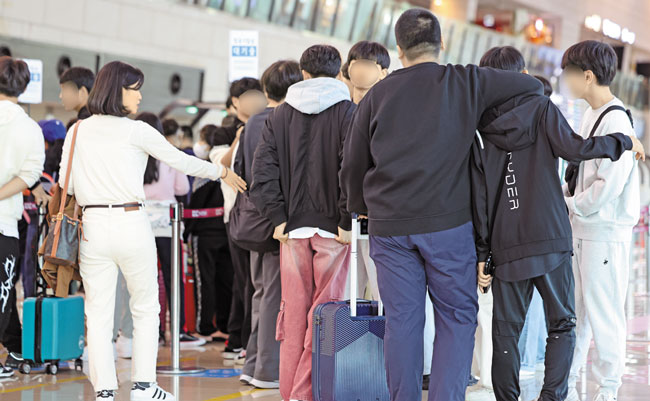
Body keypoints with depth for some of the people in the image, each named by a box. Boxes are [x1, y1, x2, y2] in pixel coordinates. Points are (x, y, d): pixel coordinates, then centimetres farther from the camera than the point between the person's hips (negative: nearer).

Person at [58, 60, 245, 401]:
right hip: (131, 224, -3)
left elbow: (65, 183, 6)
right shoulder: (136, 131, -5)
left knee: (98, 312, 6)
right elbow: (181, 161, 3)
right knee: (145, 308, 11)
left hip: (93, 226, 3)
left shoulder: (77, 131, 6)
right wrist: (222, 173, 16)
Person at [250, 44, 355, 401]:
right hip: (332, 226, -3)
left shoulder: (280, 115, 8)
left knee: (294, 311, 8)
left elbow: (262, 170, 1)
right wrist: (347, 221, -9)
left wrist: (278, 218, 3)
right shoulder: (347, 112, -2)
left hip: (292, 226, 3)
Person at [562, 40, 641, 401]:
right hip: (580, 229, 9)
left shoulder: (616, 121, -17)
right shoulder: (590, 115, 12)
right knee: (572, 310, 12)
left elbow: (608, 185, -21)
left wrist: (570, 206, -11)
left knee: (603, 314, 0)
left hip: (606, 232, -9)